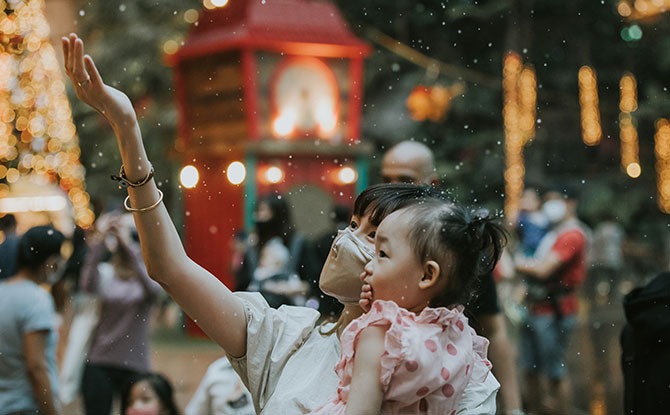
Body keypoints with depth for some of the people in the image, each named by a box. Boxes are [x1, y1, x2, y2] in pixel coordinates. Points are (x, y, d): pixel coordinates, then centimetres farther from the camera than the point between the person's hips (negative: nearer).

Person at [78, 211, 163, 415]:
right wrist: (99, 242, -29)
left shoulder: (150, 273, 1)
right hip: (99, 363, 1)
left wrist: (127, 243, -30)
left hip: (135, 365, 0)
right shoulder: (106, 273, 3)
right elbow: (88, 285, -19)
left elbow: (151, 287, -23)